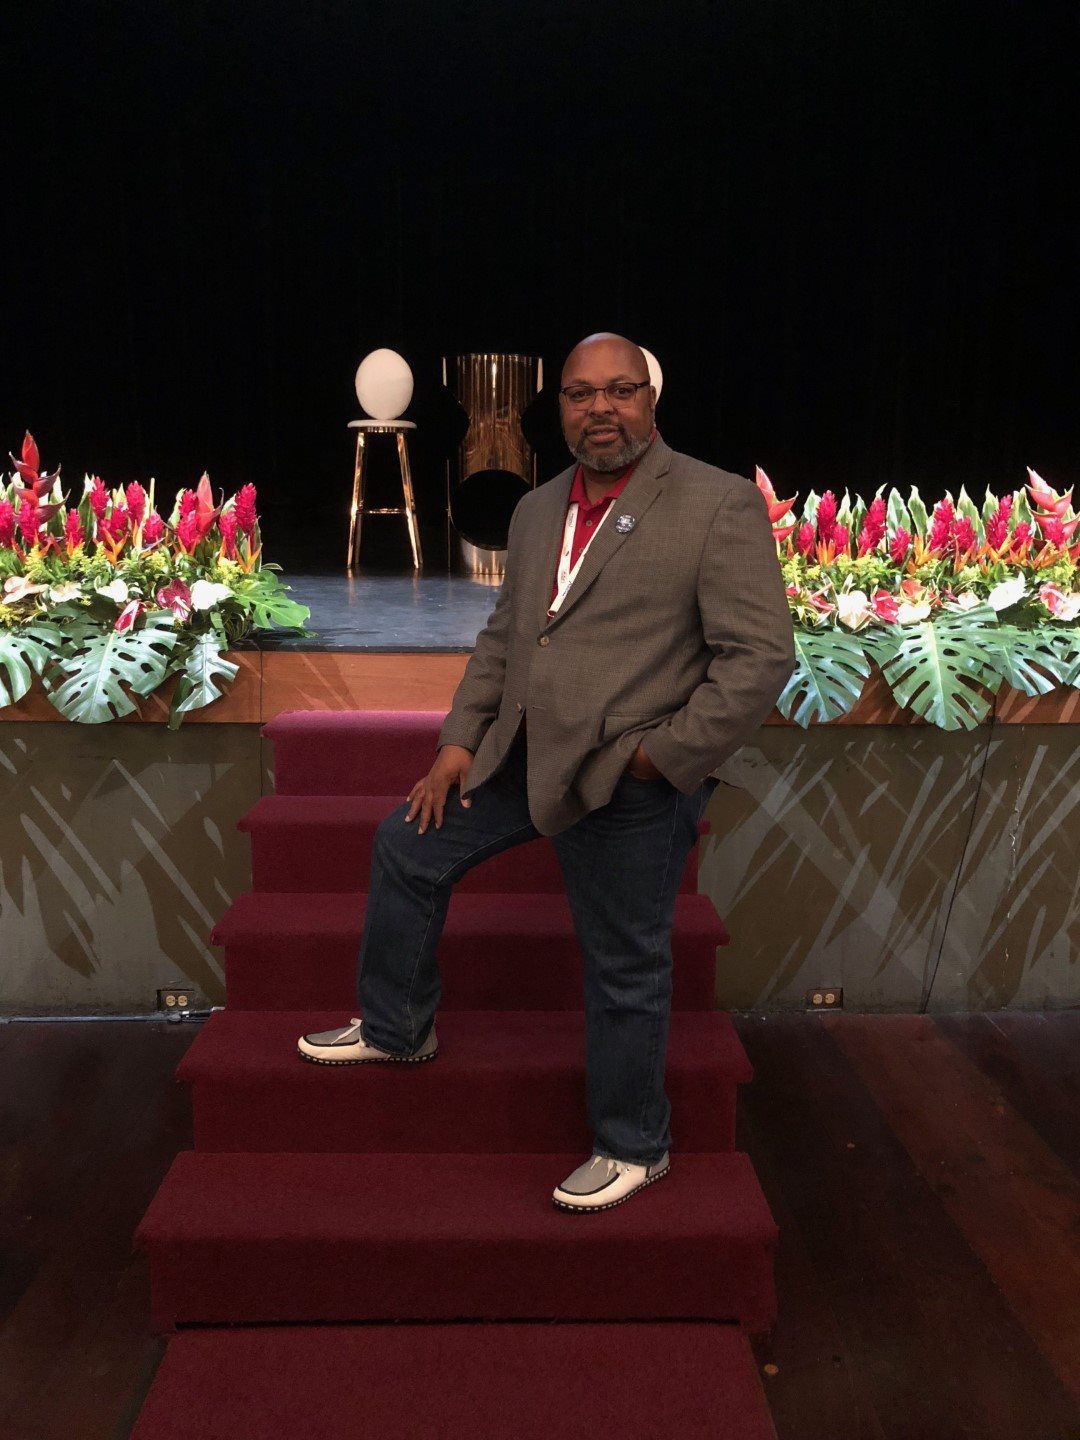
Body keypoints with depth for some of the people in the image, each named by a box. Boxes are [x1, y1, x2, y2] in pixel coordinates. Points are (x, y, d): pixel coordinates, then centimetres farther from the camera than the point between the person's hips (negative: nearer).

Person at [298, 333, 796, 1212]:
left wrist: (657, 756, -17)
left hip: (629, 785, -7)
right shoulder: (537, 509, 11)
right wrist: (461, 739, 9)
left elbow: (761, 659, -15)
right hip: (522, 757, 7)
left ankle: (634, 1148, 30)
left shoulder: (721, 505, -11)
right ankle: (396, 1029, 36)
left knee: (626, 971, 5)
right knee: (407, 848, 15)